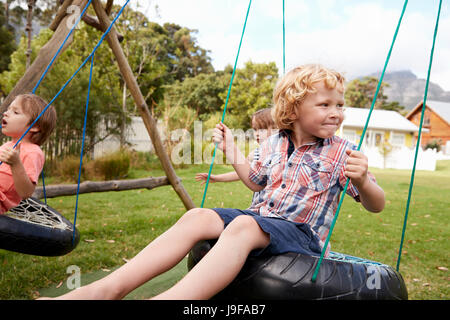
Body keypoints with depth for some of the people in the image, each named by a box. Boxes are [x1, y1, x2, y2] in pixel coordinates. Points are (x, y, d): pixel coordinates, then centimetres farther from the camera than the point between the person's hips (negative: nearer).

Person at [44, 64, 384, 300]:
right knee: (197, 217, -20)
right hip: (260, 217, 5)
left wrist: (361, 180, -26)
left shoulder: (342, 153, -2)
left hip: (301, 232, -4)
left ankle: (172, 296, -52)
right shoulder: (273, 145, 10)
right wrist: (232, 151, 18)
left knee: (242, 225, -36)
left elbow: (377, 205, -4)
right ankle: (109, 288, -27)